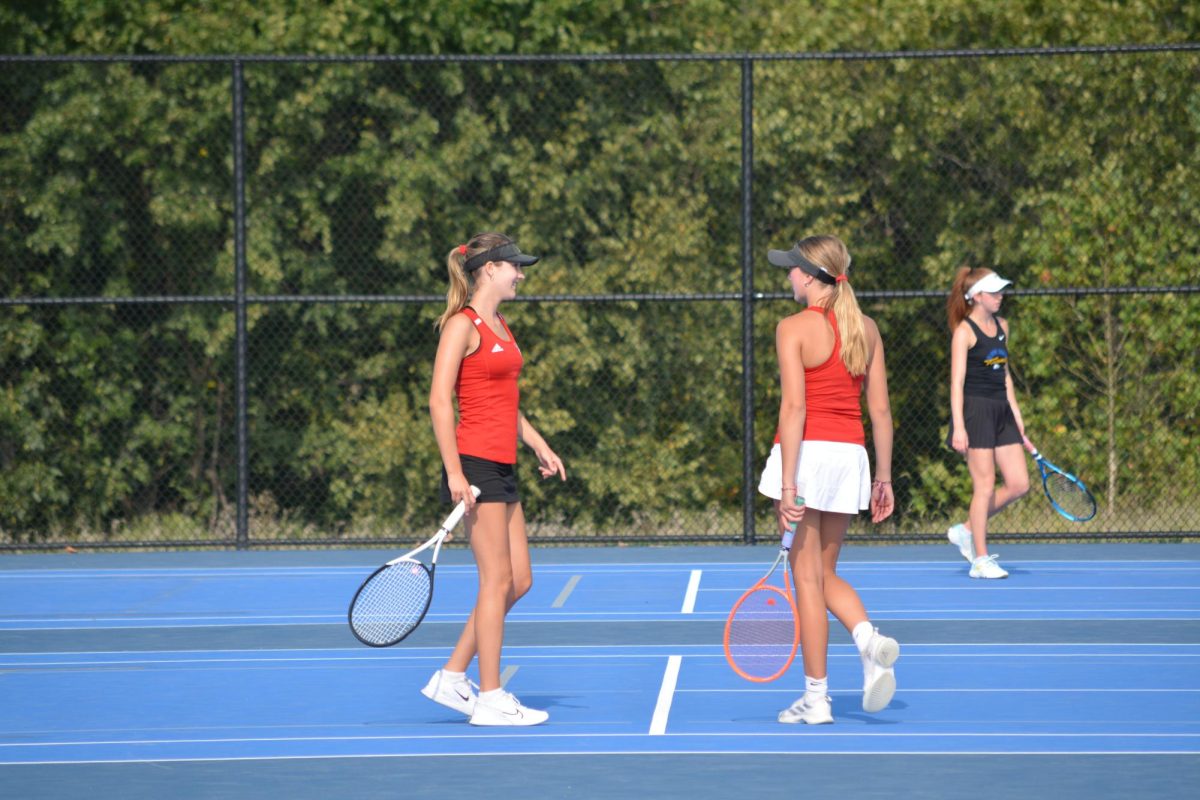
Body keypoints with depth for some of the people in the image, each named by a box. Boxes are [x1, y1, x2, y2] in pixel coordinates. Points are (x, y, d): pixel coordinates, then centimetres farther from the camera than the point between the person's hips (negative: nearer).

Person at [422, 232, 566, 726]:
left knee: (519, 581, 9)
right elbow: (440, 400, -15)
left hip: (502, 466, 9)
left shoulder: (500, 327, 18)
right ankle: (490, 699, -1)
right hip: (476, 464, -9)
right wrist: (455, 471, -20)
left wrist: (538, 445, 21)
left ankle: (451, 678, 16)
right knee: (498, 581, -7)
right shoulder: (463, 325, -10)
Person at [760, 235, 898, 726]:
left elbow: (794, 406, -16)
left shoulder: (794, 328, -9)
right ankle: (870, 640, -10)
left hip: (806, 451, -6)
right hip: (850, 455, 6)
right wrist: (884, 477, 14)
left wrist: (788, 483, -18)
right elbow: (880, 409, 8)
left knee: (807, 577, 1)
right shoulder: (866, 329, 8)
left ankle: (816, 698, 3)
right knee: (827, 573, 18)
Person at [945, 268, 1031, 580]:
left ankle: (966, 531, 19)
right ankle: (980, 560, 4)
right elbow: (957, 381, -13)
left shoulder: (1001, 326, 13)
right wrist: (958, 427, -19)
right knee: (985, 486, -5)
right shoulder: (964, 331, -9)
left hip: (1001, 411, 8)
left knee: (1019, 485, 3)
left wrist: (1015, 412, 18)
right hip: (975, 410, -8)